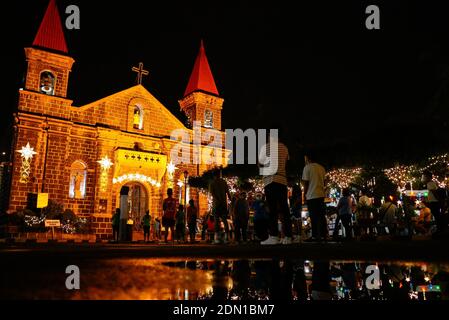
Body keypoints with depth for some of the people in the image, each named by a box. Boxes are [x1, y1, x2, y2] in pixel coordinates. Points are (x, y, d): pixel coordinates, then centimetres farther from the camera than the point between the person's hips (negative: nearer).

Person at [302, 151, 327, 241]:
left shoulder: (307, 167, -5)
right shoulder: (321, 168, 13)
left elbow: (306, 183, -6)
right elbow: (323, 182, 15)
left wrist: (304, 194, 3)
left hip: (311, 195, -6)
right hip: (321, 194, 6)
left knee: (314, 216, -4)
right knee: (321, 215, 8)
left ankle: (315, 236, -4)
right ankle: (323, 235, 8)